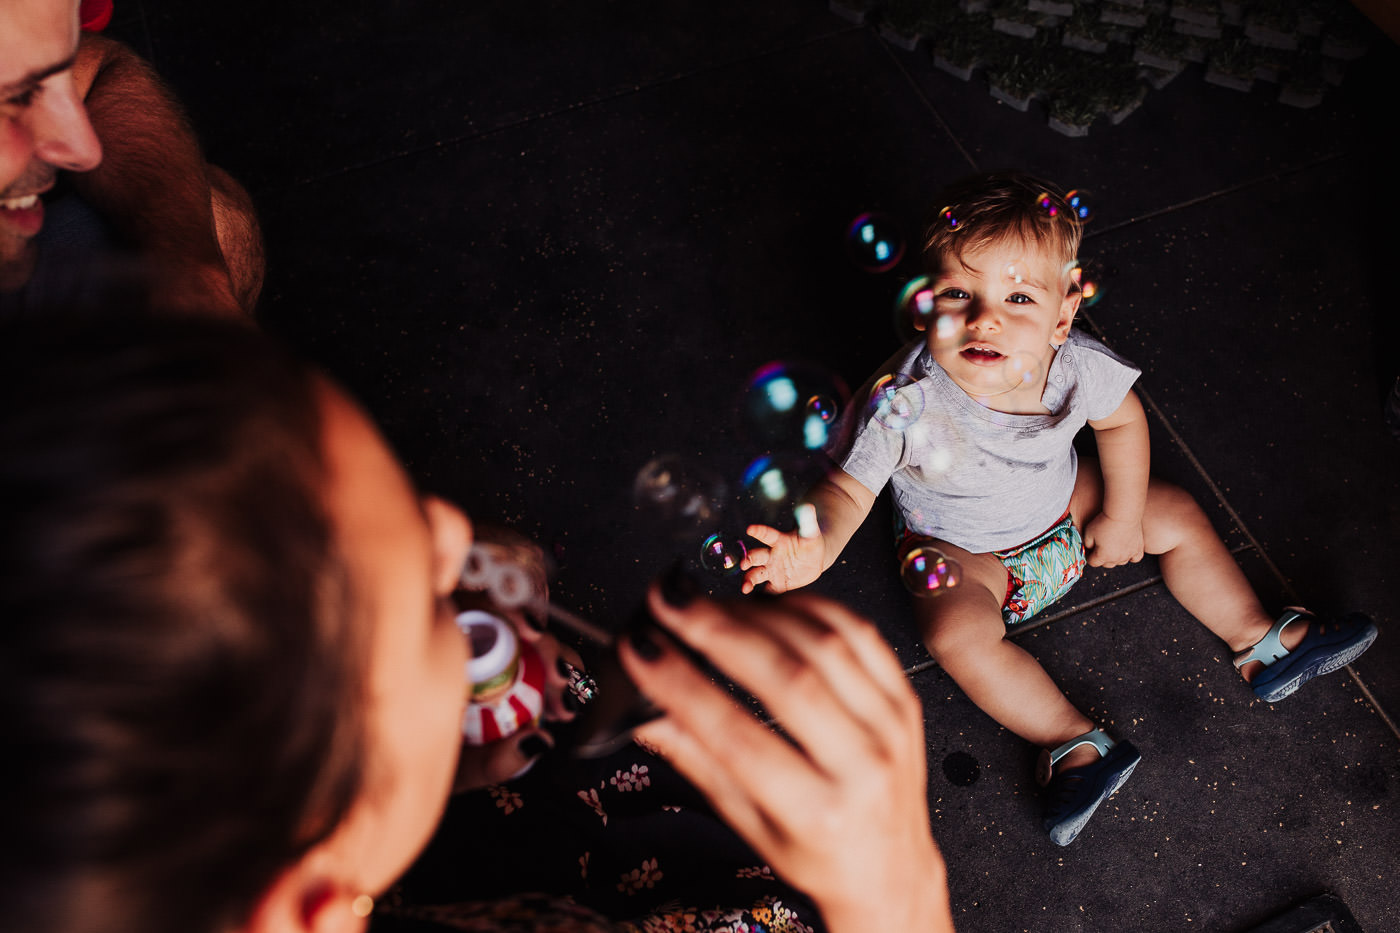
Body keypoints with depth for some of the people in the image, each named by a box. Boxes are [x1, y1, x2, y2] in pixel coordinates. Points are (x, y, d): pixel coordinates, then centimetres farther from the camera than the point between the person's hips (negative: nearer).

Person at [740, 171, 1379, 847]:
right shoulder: (905, 404, -38)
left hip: (1064, 506, 4)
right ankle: (1072, 742, -12)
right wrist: (817, 547, -51)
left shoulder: (1080, 367, -26)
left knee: (1176, 515, 3)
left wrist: (1123, 516, -2)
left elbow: (1122, 419, -4)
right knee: (955, 630, -28)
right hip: (961, 549, -4)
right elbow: (848, 488, -30)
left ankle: (1259, 643, 22)